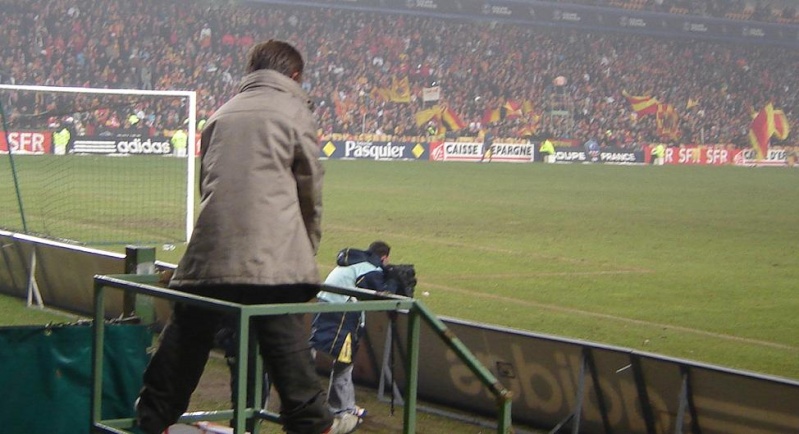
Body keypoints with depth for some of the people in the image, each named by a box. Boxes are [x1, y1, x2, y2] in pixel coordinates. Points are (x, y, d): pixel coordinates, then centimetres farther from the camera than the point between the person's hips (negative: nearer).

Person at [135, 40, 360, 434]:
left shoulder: (222, 114, 21)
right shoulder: (294, 111, 7)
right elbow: (310, 187, 7)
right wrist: (309, 246, 19)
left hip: (210, 249, 4)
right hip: (272, 250, -4)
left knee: (187, 334, 12)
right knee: (285, 339, -1)